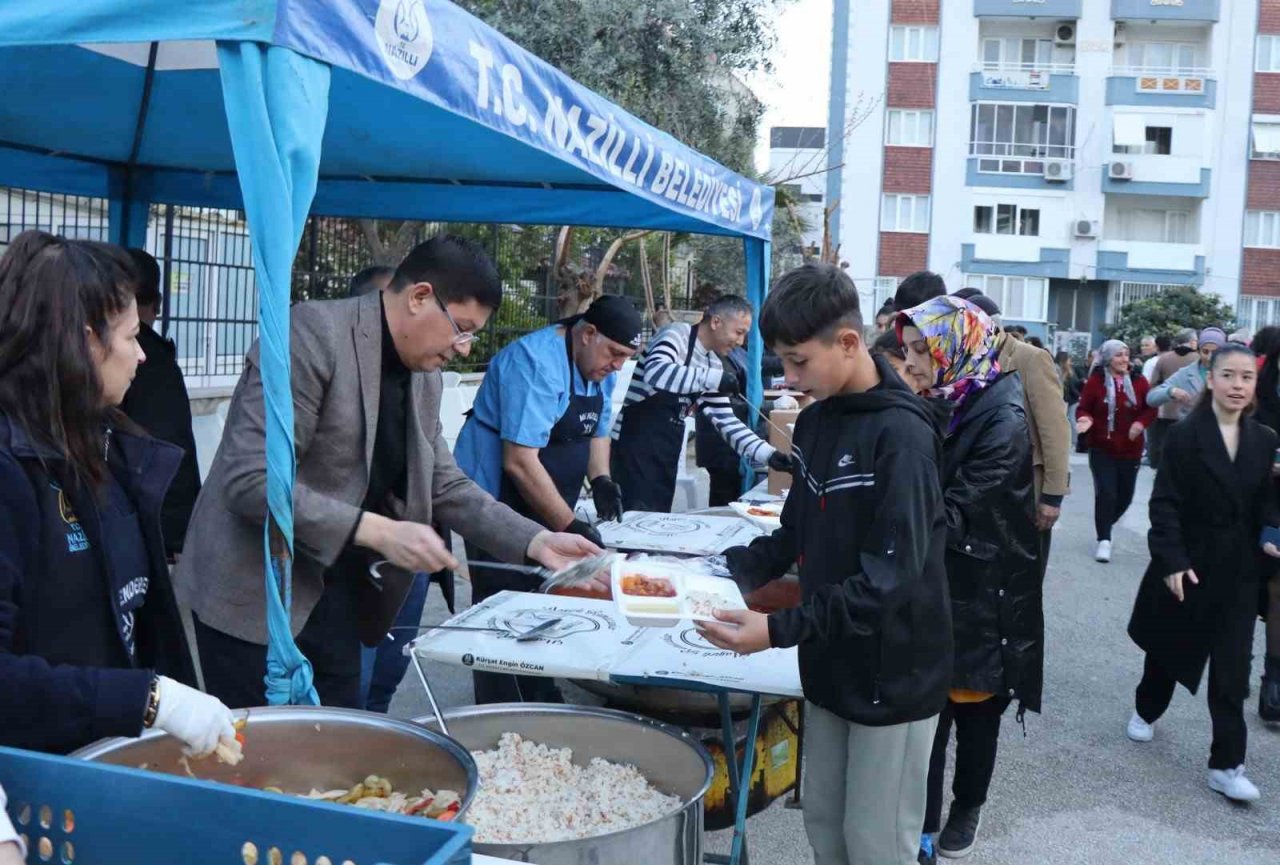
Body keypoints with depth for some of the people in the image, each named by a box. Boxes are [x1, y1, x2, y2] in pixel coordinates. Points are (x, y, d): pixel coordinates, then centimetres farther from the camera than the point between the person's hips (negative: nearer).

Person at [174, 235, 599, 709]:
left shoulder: (424, 375, 6)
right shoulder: (314, 333, -19)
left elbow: (443, 486, 12)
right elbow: (250, 481, -24)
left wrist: (537, 542, 1)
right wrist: (377, 531, -27)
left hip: (337, 596, 7)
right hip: (255, 598, -7)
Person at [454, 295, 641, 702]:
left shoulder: (600, 368, 6)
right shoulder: (537, 363, -23)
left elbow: (597, 428, 21)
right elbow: (519, 462, -28)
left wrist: (601, 478, 1)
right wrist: (570, 527, -28)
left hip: (547, 510, 9)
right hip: (499, 504, -9)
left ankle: (542, 706, 27)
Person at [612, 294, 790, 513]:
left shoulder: (713, 364, 10)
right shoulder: (677, 334, -12)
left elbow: (725, 420, 9)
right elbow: (654, 372, -33)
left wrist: (768, 454, -2)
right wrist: (714, 378, -35)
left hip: (666, 454, 8)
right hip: (634, 442, -8)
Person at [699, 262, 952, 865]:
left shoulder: (901, 434, -21)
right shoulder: (815, 420, 5)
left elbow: (890, 577, -25)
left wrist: (781, 630, -29)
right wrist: (725, 572, -4)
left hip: (893, 673, -7)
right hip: (831, 666, 7)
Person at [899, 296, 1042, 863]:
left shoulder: (1002, 419, -19)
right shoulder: (942, 405, 3)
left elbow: (957, 514, -24)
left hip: (982, 590, -5)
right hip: (936, 583, 5)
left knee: (975, 706, 13)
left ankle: (967, 806, 34)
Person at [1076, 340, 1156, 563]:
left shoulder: (1139, 381, 2)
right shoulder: (1095, 381, -7)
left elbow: (1151, 409, 7)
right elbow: (1083, 408, -3)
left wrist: (1141, 423, -13)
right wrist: (1085, 419, -25)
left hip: (1130, 450, 4)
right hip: (1102, 449, -4)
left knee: (1125, 495, 10)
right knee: (1105, 493, -12)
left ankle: (1104, 526, 36)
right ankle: (1104, 540, -4)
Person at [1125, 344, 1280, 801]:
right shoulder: (1184, 435, -11)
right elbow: (1165, 504, -13)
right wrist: (1172, 561, -19)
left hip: (1239, 571, 2)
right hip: (1187, 565, -2)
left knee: (1232, 669, 0)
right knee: (1168, 649, 17)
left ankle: (1226, 765, 7)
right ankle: (1146, 711, 43)